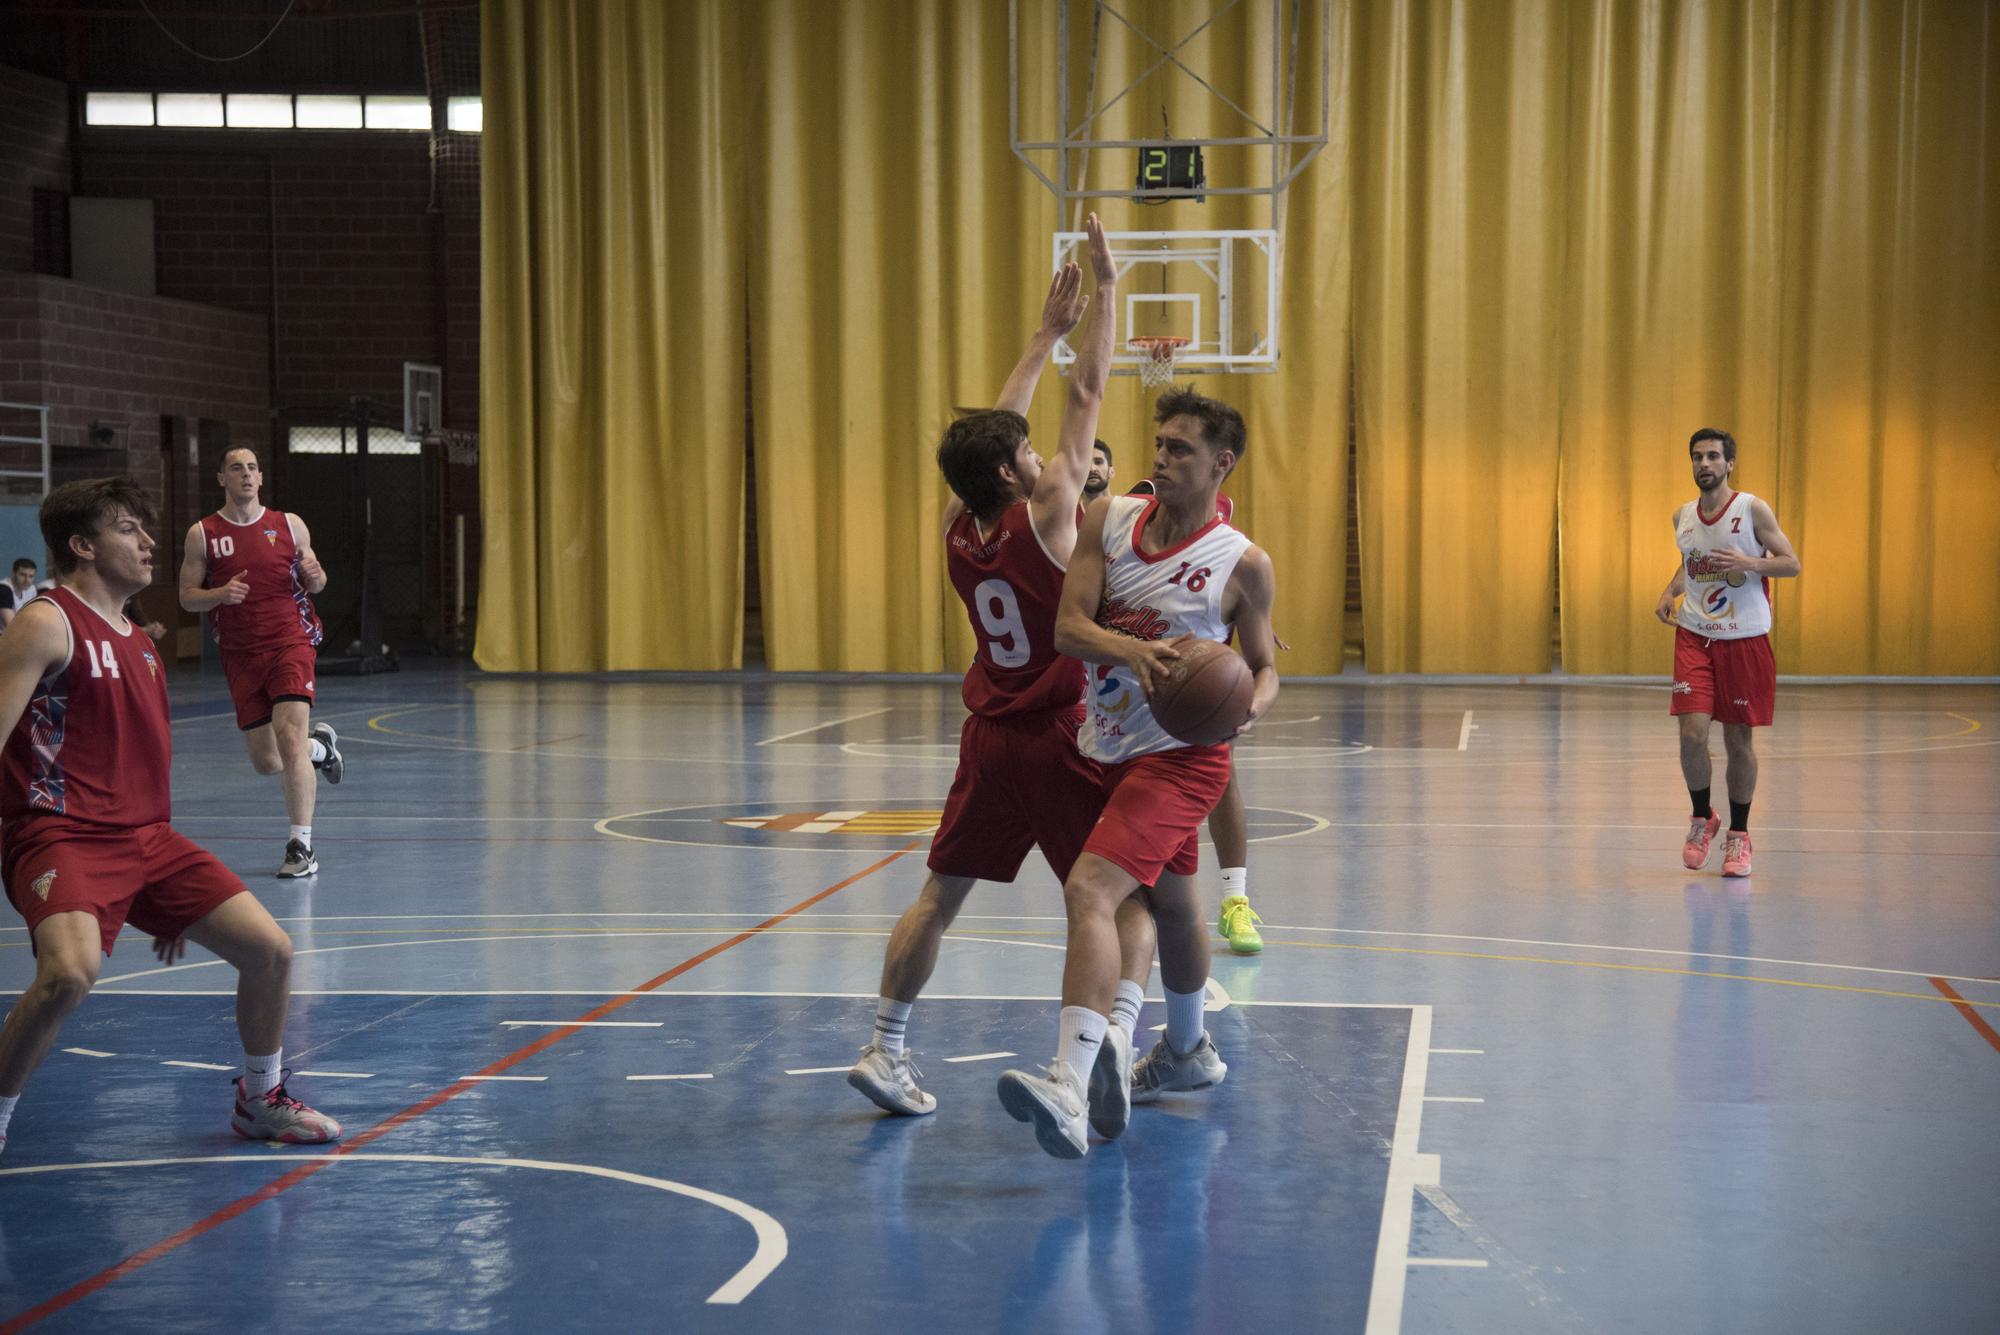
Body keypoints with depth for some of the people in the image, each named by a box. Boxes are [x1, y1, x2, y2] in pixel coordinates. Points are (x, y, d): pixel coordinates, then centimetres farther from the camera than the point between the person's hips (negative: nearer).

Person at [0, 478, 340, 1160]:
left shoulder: (140, 646, 18)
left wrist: (169, 900, 27)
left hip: (146, 836, 8)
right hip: (63, 837, -8)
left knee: (270, 949, 3)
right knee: (70, 971, -34)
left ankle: (261, 1101, 26)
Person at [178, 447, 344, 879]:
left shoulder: (290, 525, 4)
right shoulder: (202, 534, 2)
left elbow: (313, 584, 15)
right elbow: (187, 597, 2)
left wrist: (315, 576, -9)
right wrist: (220, 594, -17)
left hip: (290, 644, -2)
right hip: (241, 655, 2)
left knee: (290, 737, -19)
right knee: (266, 761, 4)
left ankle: (302, 846, -13)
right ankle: (320, 746, 39)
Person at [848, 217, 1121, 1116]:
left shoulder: (958, 527, -1)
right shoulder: (1045, 514, -15)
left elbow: (991, 429, 13)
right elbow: (1088, 395, -11)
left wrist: (1048, 333, 19)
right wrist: (1105, 285, -5)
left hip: (990, 738, 5)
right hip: (1060, 739, -5)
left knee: (941, 895, 7)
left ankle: (886, 1047, 3)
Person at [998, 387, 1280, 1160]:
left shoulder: (1243, 565, -10)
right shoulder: (1108, 519, -1)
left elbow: (1264, 665, 3)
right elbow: (1067, 628, -9)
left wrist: (1254, 701, -21)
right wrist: (1135, 650, -29)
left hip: (1180, 756, -6)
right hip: (1108, 748, 6)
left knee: (1089, 890, -25)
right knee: (1168, 901, 25)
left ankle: (1070, 1092, -34)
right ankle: (1187, 1052, 49)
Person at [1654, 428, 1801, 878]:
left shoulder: (1753, 509, -6)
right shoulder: (1683, 516, 7)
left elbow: (1791, 564, -6)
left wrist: (1748, 563, -23)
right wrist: (1670, 592, 4)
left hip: (1745, 638, -2)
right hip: (1694, 637, 3)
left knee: (1739, 740, 4)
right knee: (1692, 734, -11)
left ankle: (1738, 835, 19)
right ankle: (1702, 817, 14)